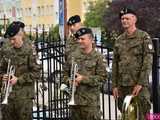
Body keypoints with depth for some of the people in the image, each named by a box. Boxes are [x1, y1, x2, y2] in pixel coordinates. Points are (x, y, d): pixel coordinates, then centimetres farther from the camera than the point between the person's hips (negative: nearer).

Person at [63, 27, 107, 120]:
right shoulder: (73, 56, 12)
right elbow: (66, 74, 18)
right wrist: (69, 81, -5)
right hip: (75, 98, 5)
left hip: (91, 101, -5)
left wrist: (83, 79, -15)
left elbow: (102, 77, -9)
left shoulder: (98, 57, -3)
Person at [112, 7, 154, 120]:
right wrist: (114, 85, 8)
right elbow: (115, 63, 15)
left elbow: (148, 61, -8)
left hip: (139, 84, -5)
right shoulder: (119, 40, 14)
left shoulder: (144, 37, -2)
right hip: (122, 85, 5)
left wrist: (141, 83, -15)